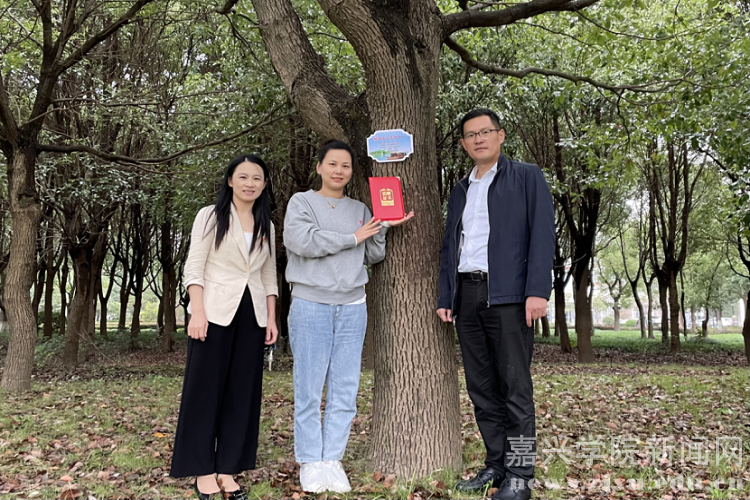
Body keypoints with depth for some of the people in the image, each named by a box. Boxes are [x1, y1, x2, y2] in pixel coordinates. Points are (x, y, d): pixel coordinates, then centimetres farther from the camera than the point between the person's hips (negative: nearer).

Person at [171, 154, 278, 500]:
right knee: (205, 389, 0)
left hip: (252, 315, 4)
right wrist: (198, 312, -15)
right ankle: (203, 471, 9)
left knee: (242, 392, 4)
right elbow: (194, 267, -5)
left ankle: (227, 469, 12)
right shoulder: (210, 217, 1)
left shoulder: (267, 226, 14)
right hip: (215, 312, -4)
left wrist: (271, 318, 7)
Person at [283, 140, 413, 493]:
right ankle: (310, 462, 10)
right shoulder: (301, 202, 4)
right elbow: (300, 241, -14)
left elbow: (373, 257, 14)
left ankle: (332, 460, 13)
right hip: (310, 306, -3)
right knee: (309, 389, -1)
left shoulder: (359, 210, 16)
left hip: (352, 307, 4)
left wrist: (382, 228, -3)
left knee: (345, 389, 3)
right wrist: (352, 238, -8)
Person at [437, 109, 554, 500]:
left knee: (515, 386, -3)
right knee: (480, 387, 8)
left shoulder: (526, 177, 6)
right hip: (467, 296, 6)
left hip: (507, 294, -5)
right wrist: (445, 298, 10)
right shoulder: (460, 191, 21)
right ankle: (496, 465, 18)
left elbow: (542, 234, -4)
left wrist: (538, 291, -15)